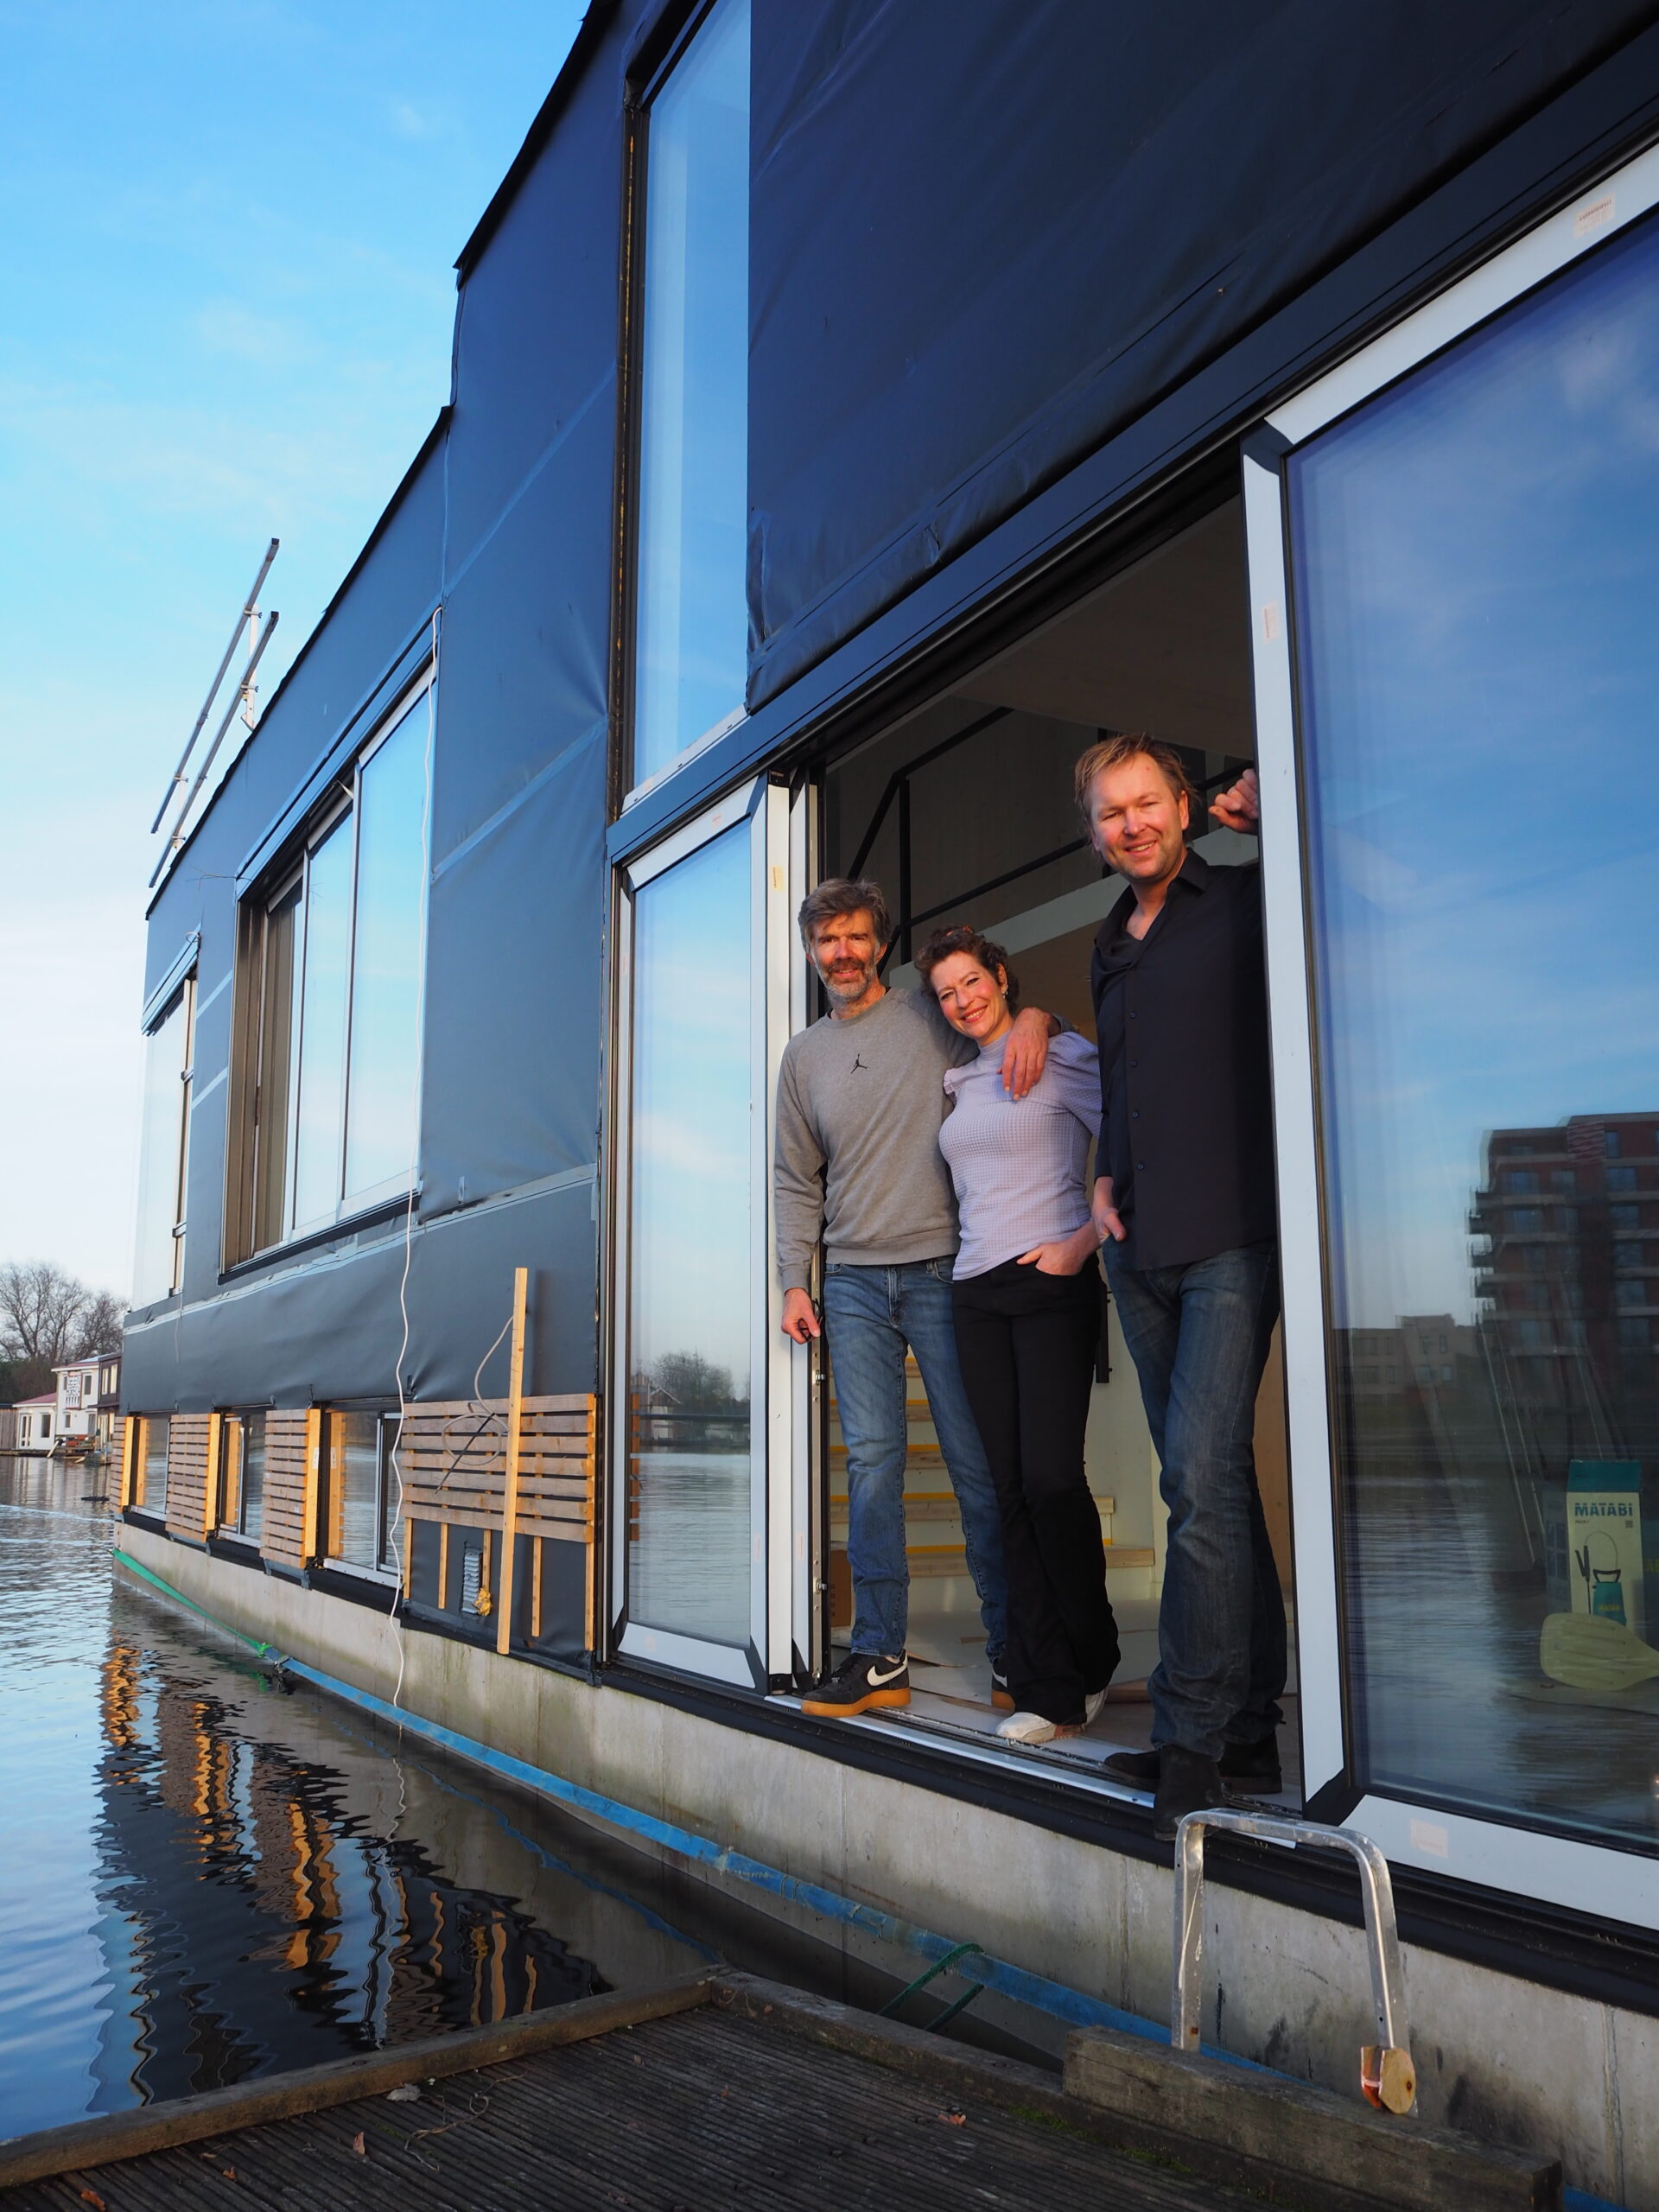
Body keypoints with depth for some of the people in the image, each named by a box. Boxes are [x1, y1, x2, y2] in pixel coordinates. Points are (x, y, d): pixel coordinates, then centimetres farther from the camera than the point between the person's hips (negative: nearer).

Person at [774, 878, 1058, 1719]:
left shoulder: (933, 1017, 5)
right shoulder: (803, 1055, 15)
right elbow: (796, 1181, 18)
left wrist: (1034, 1019, -16)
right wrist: (794, 1281, 10)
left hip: (942, 1270, -3)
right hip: (853, 1281, 3)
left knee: (978, 1464, -1)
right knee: (871, 1461, 0)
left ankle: (1012, 1649, 9)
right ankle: (879, 1655, 7)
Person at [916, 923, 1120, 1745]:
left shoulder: (1062, 1056, -1)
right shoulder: (958, 1084, 18)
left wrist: (1082, 1241, -13)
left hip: (1051, 1284, -6)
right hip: (976, 1292, 6)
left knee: (1051, 1477, -13)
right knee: (1012, 1488, 1)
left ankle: (1091, 1659, 10)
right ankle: (1050, 1690, 7)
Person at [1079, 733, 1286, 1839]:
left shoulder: (1248, 902, 0)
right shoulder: (1111, 947, 20)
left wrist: (1272, 814, -10)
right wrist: (1105, 1177, 14)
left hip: (1230, 1238, -7)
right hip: (1140, 1249, 7)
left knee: (1202, 1479, -13)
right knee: (1210, 1485, 10)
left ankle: (1193, 1734, -3)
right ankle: (1250, 1721, 18)